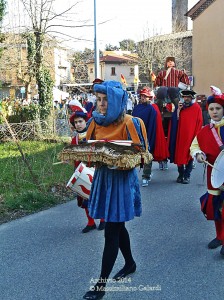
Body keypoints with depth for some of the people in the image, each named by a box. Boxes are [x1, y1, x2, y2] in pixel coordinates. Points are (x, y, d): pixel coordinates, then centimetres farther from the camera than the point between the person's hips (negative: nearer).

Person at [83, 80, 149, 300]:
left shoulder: (130, 123, -15)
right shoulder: (96, 122, 4)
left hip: (122, 177, -6)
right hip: (103, 175, 6)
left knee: (111, 232, -3)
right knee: (117, 225, 19)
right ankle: (130, 263, 41)